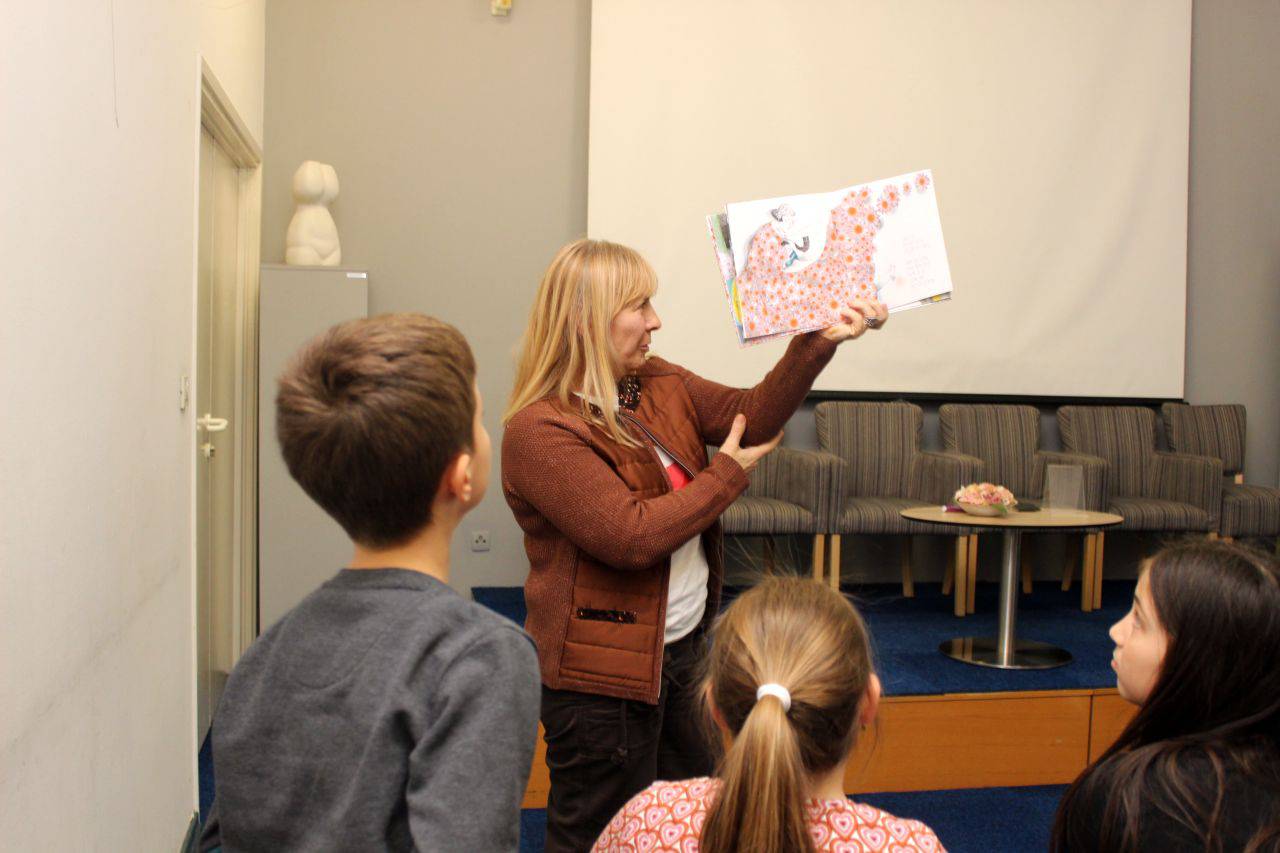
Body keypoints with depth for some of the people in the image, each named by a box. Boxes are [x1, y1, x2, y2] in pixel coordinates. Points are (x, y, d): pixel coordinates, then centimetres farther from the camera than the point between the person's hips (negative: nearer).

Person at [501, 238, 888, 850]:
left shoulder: (660, 386, 5)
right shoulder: (539, 430, -21)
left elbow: (751, 414, 0)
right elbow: (631, 537, -27)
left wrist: (821, 341, -13)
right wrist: (729, 471, -16)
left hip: (684, 647, 9)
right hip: (604, 671, -8)